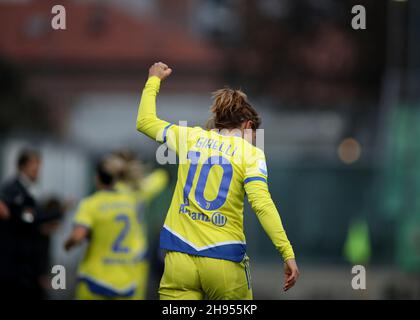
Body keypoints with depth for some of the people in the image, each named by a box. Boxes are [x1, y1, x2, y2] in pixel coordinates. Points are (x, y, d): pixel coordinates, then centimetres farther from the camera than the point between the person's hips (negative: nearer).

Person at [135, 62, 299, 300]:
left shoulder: (190, 137, 10)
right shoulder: (251, 153, 1)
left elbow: (145, 121, 26)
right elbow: (262, 204, -13)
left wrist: (154, 80, 41)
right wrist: (288, 253, -16)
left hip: (179, 255, 2)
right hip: (225, 260, -2)